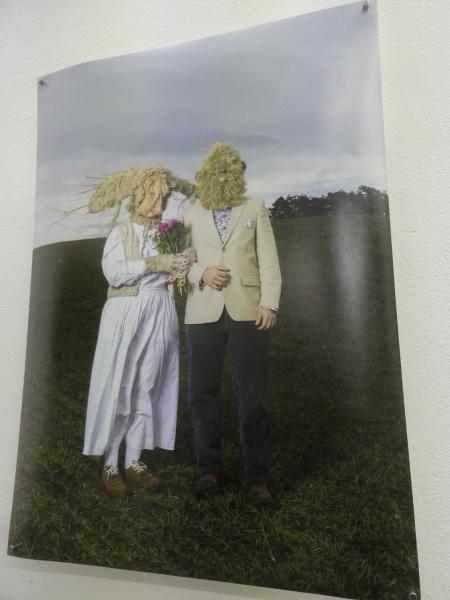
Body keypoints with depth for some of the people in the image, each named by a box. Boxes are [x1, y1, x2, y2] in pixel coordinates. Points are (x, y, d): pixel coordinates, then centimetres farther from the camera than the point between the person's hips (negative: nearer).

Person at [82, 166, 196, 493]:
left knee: (149, 387, 6)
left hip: (160, 315, 3)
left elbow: (178, 275, 8)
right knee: (118, 386, 1)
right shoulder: (121, 233, 4)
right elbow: (114, 272, -11)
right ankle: (110, 463, 15)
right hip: (126, 314, -3)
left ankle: (135, 460, 19)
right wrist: (153, 263, -15)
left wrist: (188, 259, -11)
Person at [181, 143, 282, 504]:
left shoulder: (255, 209, 14)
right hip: (203, 314, 2)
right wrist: (201, 273, -7)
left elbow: (268, 259, 6)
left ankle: (257, 477, 13)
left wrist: (270, 303, -5)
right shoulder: (191, 215, 16)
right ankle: (210, 468, 22)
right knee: (203, 394, 5)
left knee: (253, 396, 0)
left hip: (247, 312, -1)